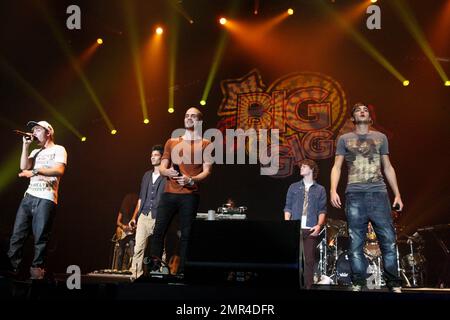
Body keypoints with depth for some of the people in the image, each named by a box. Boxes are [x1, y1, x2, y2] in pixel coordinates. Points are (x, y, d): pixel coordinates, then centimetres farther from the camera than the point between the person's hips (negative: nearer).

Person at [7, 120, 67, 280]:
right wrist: (26, 145, 8)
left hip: (46, 199, -6)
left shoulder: (58, 150, 5)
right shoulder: (35, 152, 26)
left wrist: (35, 171, -17)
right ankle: (11, 268, -1)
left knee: (40, 237, -8)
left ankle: (36, 270, -5)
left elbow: (59, 171, -11)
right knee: (17, 234, -2)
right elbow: (24, 167, 9)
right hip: (29, 196, 6)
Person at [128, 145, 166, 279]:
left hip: (159, 218, -5)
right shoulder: (146, 175, 19)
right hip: (144, 216, 5)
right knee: (138, 248, -2)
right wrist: (134, 217, 15)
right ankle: (136, 276, 1)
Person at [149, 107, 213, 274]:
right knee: (158, 230, -5)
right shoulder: (172, 142, 19)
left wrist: (191, 180, -19)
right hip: (169, 193, 3)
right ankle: (154, 266, 1)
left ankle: (182, 270, -2)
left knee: (186, 234, -5)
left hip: (190, 196, -3)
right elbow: (161, 167, 17)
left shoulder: (205, 144, 9)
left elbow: (206, 171, 0)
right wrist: (167, 171, -7)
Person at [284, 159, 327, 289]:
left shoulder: (320, 190, 11)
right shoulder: (293, 187, 15)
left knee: (310, 259, -2)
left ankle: (308, 286, 2)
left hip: (311, 229, -1)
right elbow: (288, 208, 11)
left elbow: (322, 210, 6)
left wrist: (319, 225, -9)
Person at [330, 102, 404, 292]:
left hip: (379, 193, 1)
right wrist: (333, 190, -7)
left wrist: (397, 194, 10)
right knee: (356, 243, -2)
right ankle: (358, 284, 3)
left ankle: (394, 284, 3)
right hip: (355, 195, -1)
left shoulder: (380, 137, 18)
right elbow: (337, 167, 9)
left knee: (388, 239, -4)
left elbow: (388, 167, 18)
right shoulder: (344, 139, 14)